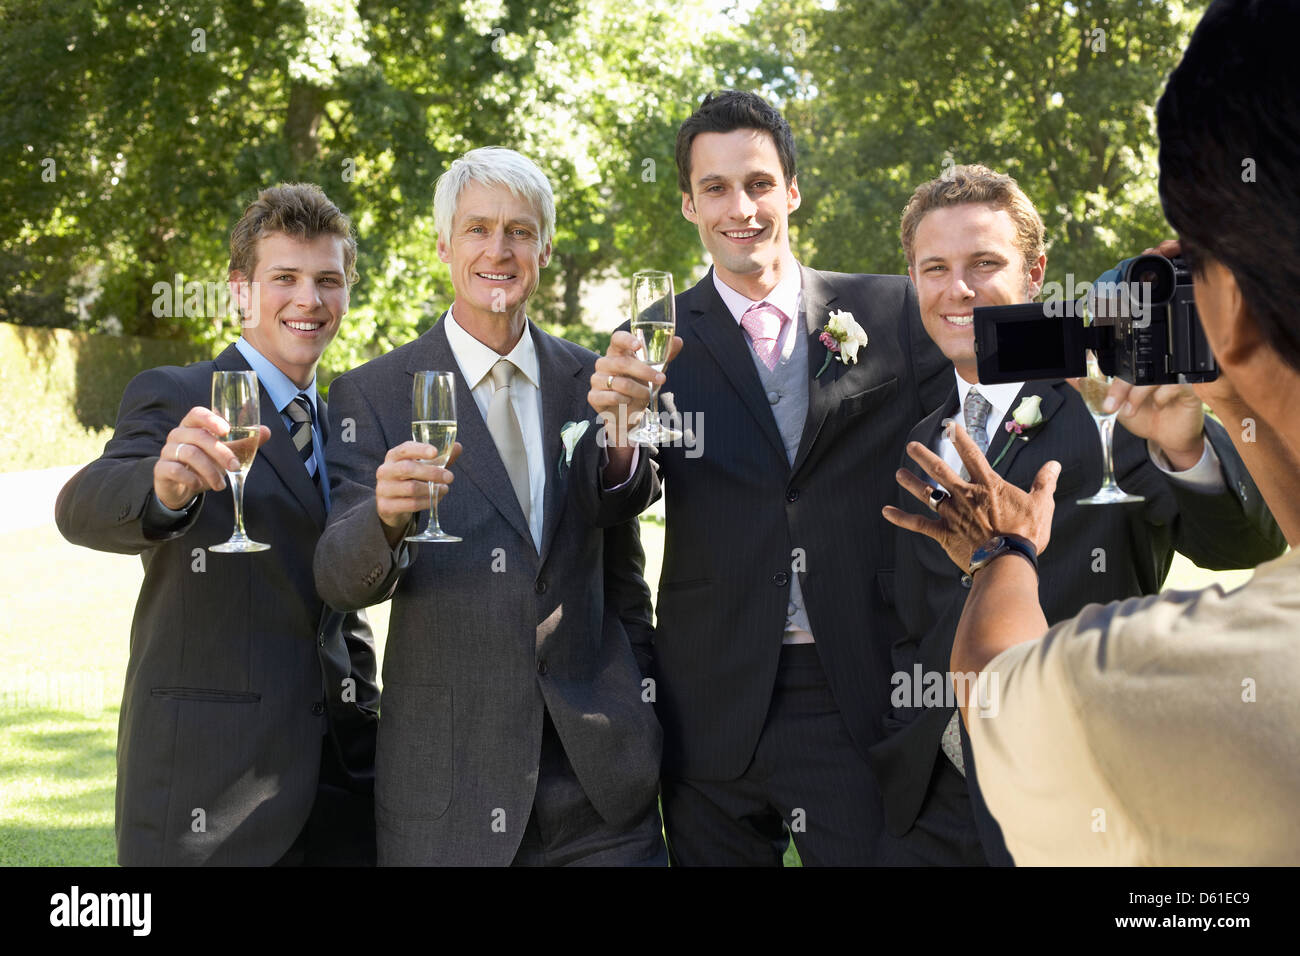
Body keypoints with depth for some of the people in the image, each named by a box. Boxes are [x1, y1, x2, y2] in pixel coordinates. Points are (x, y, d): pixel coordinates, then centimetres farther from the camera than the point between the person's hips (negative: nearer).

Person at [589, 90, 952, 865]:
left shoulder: (890, 313, 4)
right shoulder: (659, 339, 3)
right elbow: (613, 517, -7)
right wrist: (620, 430, -27)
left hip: (858, 706, 0)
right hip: (715, 707, 1)